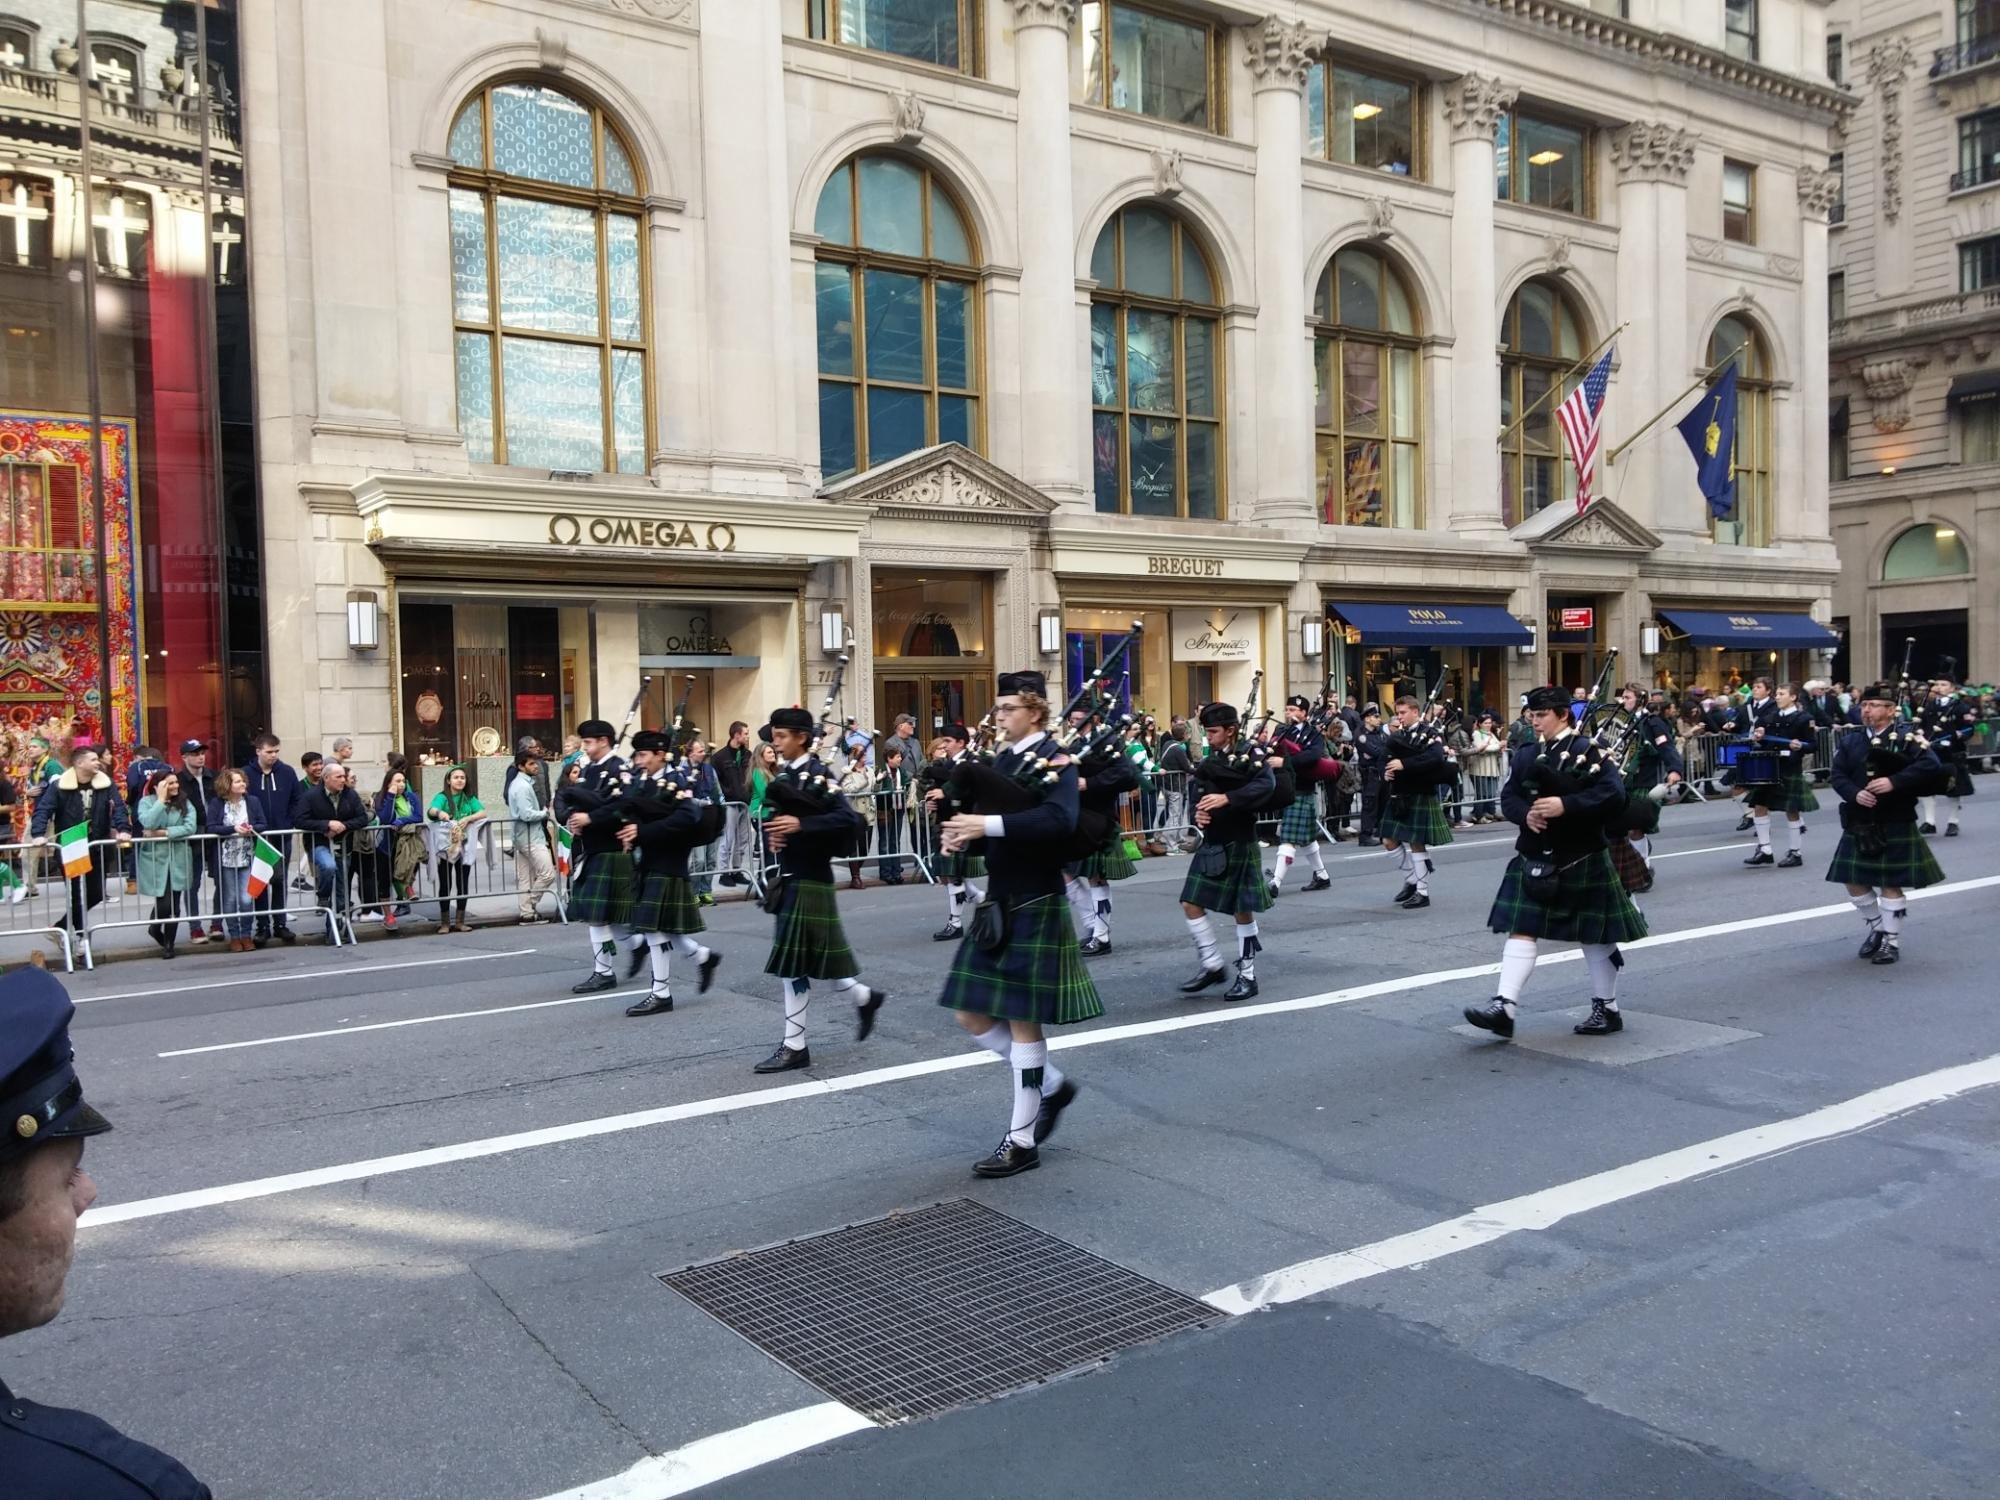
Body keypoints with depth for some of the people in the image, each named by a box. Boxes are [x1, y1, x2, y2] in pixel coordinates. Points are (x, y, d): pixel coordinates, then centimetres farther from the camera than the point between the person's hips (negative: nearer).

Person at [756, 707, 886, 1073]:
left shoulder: (818, 774, -12)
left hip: (810, 878, -8)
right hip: (790, 876, 8)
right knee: (811, 957, 14)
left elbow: (847, 818, -23)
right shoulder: (783, 776, 12)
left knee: (796, 961, -5)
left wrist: (801, 824, -28)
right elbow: (772, 817, 19)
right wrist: (770, 833, -3)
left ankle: (795, 1047, 3)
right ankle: (864, 998, 32)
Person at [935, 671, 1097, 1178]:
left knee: (1022, 1022, -2)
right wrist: (961, 828, -12)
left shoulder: (1056, 759, -11)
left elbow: (1060, 819, -29)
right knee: (972, 1014, 10)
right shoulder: (1003, 760, 13)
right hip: (998, 903, 8)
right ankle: (1052, 1085, 27)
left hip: (1035, 906, -8)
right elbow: (984, 817, 12)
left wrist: (990, 823, -35)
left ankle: (1021, 1142, 9)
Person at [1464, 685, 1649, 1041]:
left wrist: (1565, 804, -28)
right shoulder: (1526, 755, 8)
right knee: (1521, 930, -3)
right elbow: (1508, 797, 6)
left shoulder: (1588, 750, -8)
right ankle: (1504, 1007, -7)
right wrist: (1526, 814, -16)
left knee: (1595, 935, 8)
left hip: (1581, 860, -5)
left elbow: (1612, 790, -19)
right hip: (1535, 858, 5)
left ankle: (1607, 1009, 23)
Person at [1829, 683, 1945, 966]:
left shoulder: (1907, 736, -5)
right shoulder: (1849, 740, 6)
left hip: (1896, 825, -4)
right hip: (1859, 825, 4)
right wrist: (1855, 794, -19)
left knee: (1891, 883, 1)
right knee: (1854, 881, 7)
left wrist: (1894, 781, -27)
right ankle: (1877, 927, 30)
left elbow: (1931, 765, -18)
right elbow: (1838, 776, 0)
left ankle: (1892, 940, 14)